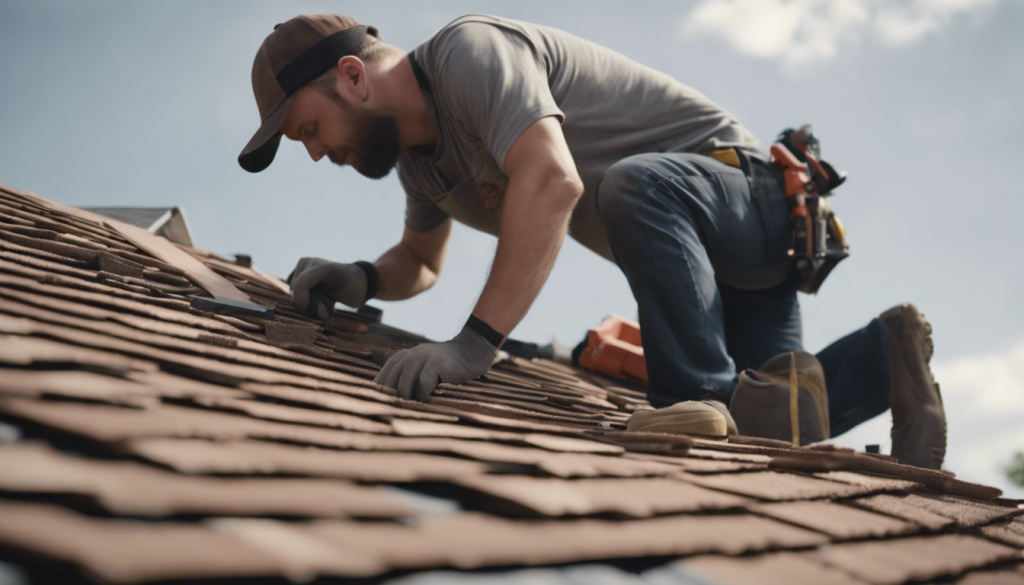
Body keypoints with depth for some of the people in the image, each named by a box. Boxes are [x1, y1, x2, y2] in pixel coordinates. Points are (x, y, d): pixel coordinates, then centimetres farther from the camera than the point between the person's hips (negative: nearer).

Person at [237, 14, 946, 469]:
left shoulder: (468, 50, -20)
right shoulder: (417, 151, 10)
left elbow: (553, 182, -37)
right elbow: (421, 263, 26)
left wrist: (478, 340, -40)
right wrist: (362, 281, 3)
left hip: (747, 192, -8)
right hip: (696, 247, 9)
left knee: (631, 185, -39)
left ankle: (703, 402, -28)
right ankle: (886, 356, 12)